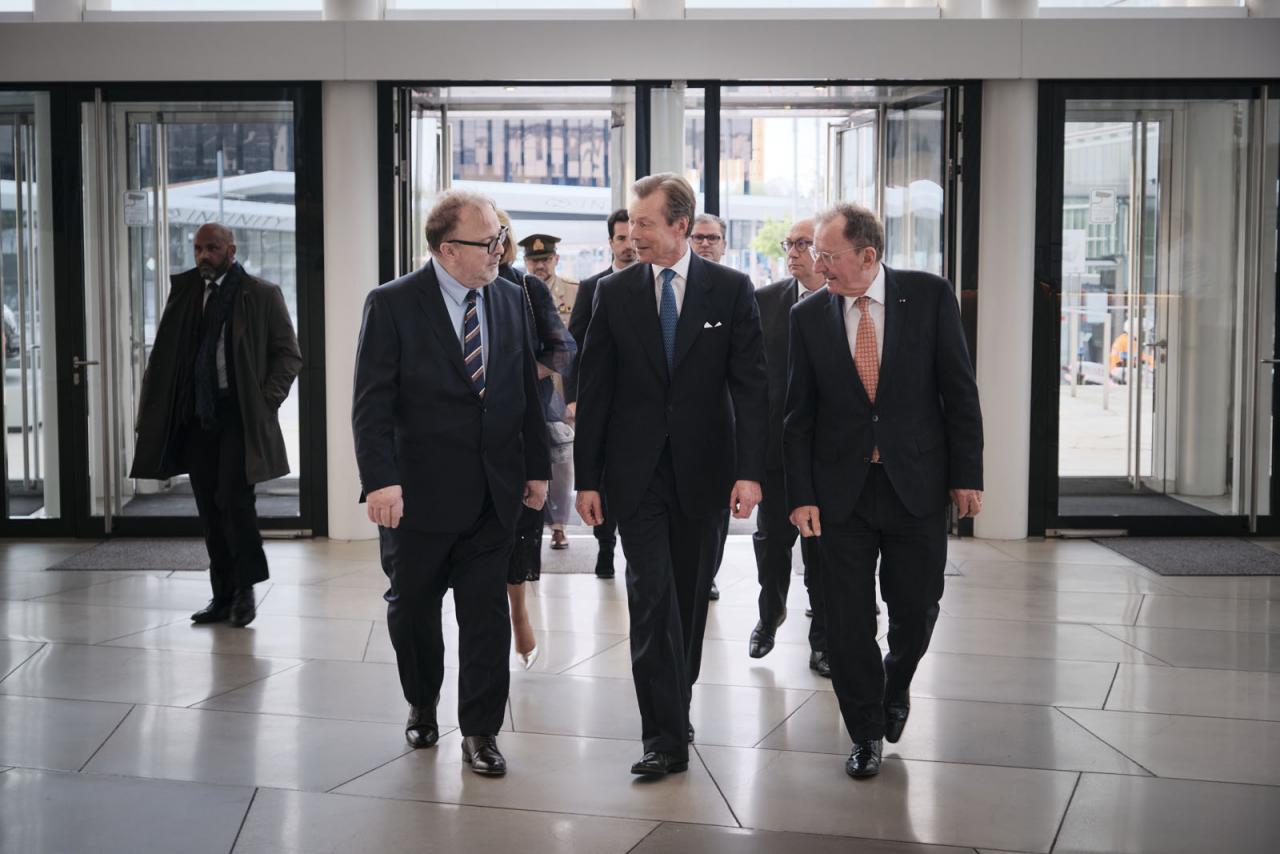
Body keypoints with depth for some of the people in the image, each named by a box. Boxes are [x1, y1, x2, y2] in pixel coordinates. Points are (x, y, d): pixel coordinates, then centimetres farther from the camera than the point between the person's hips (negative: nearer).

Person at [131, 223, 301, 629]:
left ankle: (245, 589, 4)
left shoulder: (262, 294, 1)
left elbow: (288, 354, 1)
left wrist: (267, 401, -11)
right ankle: (223, 596, 14)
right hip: (196, 414, 4)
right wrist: (149, 412, 0)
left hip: (240, 415, -4)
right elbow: (164, 355, 11)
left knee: (234, 499, -12)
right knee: (210, 508, 6)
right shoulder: (184, 292, 12)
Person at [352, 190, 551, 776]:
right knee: (413, 607, 13)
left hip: (493, 491, 3)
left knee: (486, 613, 4)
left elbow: (527, 390, 11)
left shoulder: (511, 300, 6)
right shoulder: (392, 305, -9)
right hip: (421, 491, -3)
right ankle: (422, 705, 37)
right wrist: (380, 479, -22)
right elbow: (372, 403, -13)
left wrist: (537, 466, 8)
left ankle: (480, 732, 15)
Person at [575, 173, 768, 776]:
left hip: (703, 470, 0)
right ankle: (666, 736, -6)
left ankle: (675, 709, 29)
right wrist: (587, 477, -1)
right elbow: (593, 390, 3)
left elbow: (750, 384, -3)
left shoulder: (730, 290, 0)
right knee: (651, 595, -8)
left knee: (690, 595, 10)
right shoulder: (615, 292, 2)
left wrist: (750, 471, -12)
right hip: (636, 471, 0)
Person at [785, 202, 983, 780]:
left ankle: (897, 683, 40)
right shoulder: (809, 315, 0)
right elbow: (798, 414, 2)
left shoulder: (929, 296, -4)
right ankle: (866, 732, 20)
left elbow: (959, 390, -2)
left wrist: (966, 474, -5)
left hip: (917, 485, -1)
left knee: (916, 609, 7)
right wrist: (801, 494, -5)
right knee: (847, 621, 3)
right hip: (841, 489, 1)